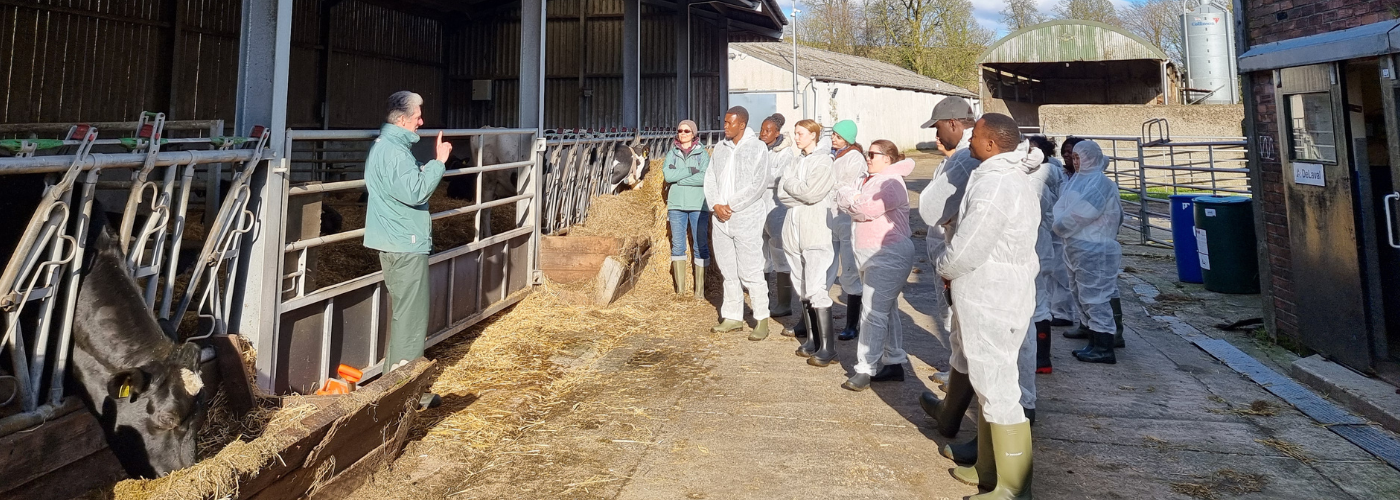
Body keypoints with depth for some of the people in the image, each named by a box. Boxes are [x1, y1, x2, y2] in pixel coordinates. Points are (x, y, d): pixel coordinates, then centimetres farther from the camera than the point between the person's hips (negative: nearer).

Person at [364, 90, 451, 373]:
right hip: (406, 245, -11)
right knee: (411, 316, -4)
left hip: (396, 243, 11)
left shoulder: (386, 145, 16)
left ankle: (395, 371, 30)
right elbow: (415, 192, -28)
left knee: (401, 309, 19)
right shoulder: (394, 151, -18)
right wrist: (439, 162, -22)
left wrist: (422, 171, 13)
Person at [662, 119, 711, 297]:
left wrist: (678, 178, -9)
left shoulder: (702, 154, 3)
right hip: (676, 205, 3)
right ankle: (680, 287, 10)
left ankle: (700, 289, 3)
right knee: (677, 246, 3)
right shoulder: (672, 154, 11)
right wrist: (691, 171, -11)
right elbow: (667, 175, -6)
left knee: (700, 246, -1)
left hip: (698, 205, -2)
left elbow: (705, 178, -13)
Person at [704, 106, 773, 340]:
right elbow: (710, 179, 11)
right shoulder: (720, 148, 12)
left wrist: (731, 206, -12)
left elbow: (757, 185, -12)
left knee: (751, 272, -6)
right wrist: (715, 204, -6)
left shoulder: (757, 148, -6)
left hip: (746, 218, -6)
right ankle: (733, 317, 22)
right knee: (728, 271, 12)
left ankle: (762, 320, 4)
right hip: (721, 218, 6)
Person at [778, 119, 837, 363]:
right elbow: (782, 193, 6)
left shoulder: (825, 162, -5)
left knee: (816, 290, -12)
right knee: (802, 289, 10)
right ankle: (812, 340, 20)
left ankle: (828, 347, -9)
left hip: (816, 232, -7)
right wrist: (802, 192, -9)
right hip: (794, 231, 7)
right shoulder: (795, 162, 16)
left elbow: (811, 193, -16)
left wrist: (790, 183, -3)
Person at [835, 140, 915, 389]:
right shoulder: (870, 180, 17)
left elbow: (868, 209, -26)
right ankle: (894, 363, 24)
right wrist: (854, 198, -12)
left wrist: (852, 202, -6)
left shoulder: (891, 183, -15)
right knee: (887, 311, 15)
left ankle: (865, 369, -6)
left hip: (888, 258, -10)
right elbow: (843, 194, 8)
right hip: (872, 257, 10)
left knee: (874, 313, -10)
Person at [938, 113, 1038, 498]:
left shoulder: (994, 184, -21)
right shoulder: (1012, 178, 13)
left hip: (989, 300, -11)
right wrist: (954, 270, 8)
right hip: (997, 295, 11)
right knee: (990, 384, 18)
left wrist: (945, 268, -3)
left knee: (997, 391, -2)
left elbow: (968, 247, -21)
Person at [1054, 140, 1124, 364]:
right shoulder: (1078, 179, 15)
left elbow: (1081, 213, -20)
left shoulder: (1099, 184, -13)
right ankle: (1095, 343, 23)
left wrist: (1058, 225, -9)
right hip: (1080, 247, 10)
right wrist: (1059, 223, -3)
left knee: (1095, 296, -7)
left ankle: (1104, 348, -2)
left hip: (1094, 250, -10)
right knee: (1086, 296, 14)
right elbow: (1062, 207, 11)